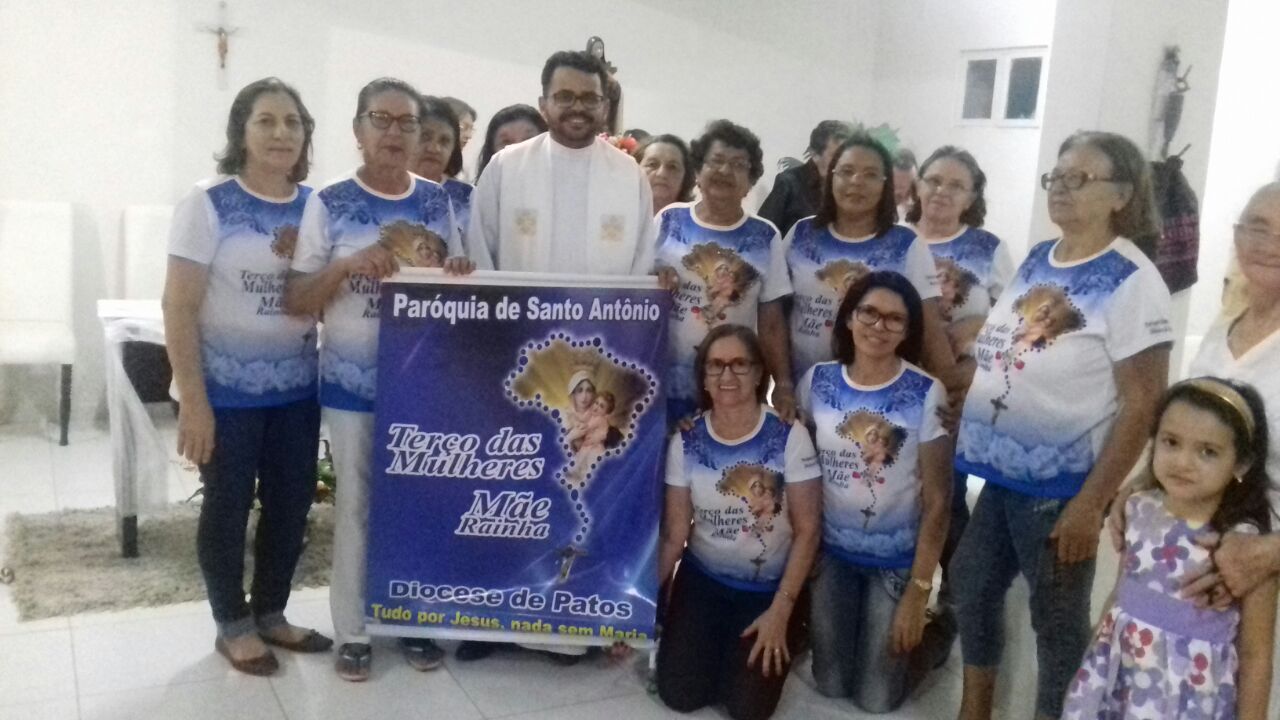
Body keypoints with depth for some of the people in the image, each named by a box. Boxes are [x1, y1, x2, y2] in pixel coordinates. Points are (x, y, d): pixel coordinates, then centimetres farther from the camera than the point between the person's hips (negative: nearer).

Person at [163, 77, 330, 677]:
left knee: (292, 503, 12)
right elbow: (179, 307, -12)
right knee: (228, 506, 8)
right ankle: (233, 625, 27)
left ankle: (270, 614, 32)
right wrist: (192, 398, -16)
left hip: (297, 388, 5)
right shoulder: (208, 202, -10)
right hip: (227, 390, -4)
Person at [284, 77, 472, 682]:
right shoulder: (329, 204, -4)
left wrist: (459, 277, -9)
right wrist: (348, 266, -23)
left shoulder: (437, 202, 4)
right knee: (355, 505, 7)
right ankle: (353, 631, 22)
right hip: (352, 383, -2)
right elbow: (296, 300, -6)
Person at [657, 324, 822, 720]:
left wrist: (781, 610, -15)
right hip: (702, 579, 2)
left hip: (771, 587, -2)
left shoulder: (789, 437, -15)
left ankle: (783, 637, 22)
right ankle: (716, 643, 25)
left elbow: (807, 531, -12)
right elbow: (674, 535, -4)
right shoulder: (685, 443, -8)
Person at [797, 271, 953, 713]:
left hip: (897, 559, -3)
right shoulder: (817, 381, -6)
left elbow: (936, 501, -12)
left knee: (876, 699, 6)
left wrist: (919, 592, -13)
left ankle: (929, 630, 33)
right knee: (830, 686, 11)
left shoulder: (926, 394, -16)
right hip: (831, 550, 3)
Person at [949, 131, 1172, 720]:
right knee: (972, 585, 18)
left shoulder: (1131, 281, -15)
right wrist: (962, 404, 12)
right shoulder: (1036, 259, 7)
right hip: (1003, 471, 8)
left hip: (1062, 485, -8)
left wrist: (1091, 503, -18)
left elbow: (1141, 404, -16)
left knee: (1057, 619, 8)